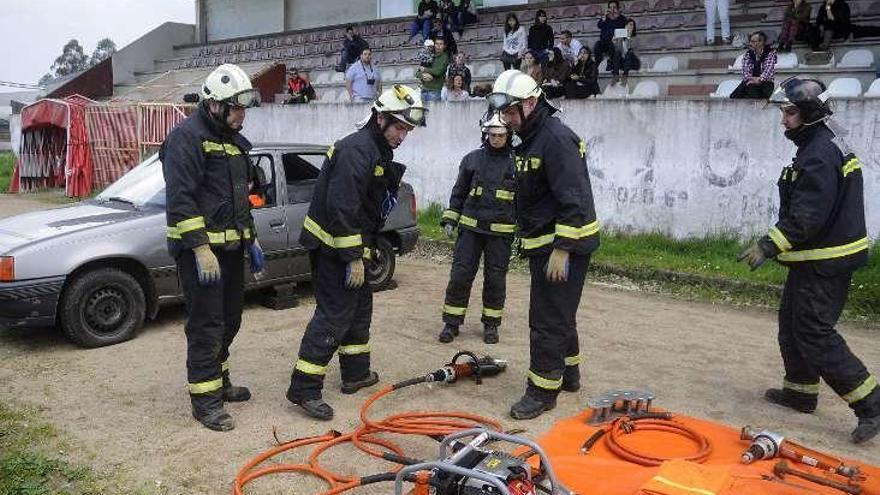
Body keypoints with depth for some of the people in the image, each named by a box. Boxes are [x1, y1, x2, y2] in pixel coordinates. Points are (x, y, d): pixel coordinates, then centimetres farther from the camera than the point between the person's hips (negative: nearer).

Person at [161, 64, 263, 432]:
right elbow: (180, 198, -20)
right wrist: (200, 249, -24)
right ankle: (204, 398, 5)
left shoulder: (232, 139, 16)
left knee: (229, 319, 16)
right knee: (206, 324, -5)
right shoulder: (187, 136, -13)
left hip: (230, 246, 9)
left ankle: (220, 380, 32)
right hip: (200, 247, -9)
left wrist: (251, 239, 21)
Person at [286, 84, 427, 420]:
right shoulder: (356, 150, -20)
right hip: (333, 248, -11)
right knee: (334, 316, -10)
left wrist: (367, 250, 21)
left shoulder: (379, 152, 13)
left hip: (351, 246, 11)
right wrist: (354, 258, -24)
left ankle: (356, 373, 31)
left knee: (359, 308, 18)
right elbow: (341, 207, -27)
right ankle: (304, 389, -4)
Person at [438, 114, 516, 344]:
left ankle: (491, 324, 22)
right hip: (470, 228, 1)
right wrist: (450, 220, 5)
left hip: (501, 232, -1)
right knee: (460, 275, 1)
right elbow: (459, 192, 11)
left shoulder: (517, 163, 1)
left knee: (495, 278, 8)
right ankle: (451, 323, 12)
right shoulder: (472, 159, 5)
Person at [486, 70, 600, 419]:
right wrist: (528, 242, 24)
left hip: (564, 245, -10)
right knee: (558, 313, 20)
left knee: (548, 319, -4)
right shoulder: (529, 139, 13)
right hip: (542, 243, 10)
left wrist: (562, 251, -25)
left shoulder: (556, 138, -19)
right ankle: (568, 374, 35)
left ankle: (543, 391, 7)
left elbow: (574, 200, -25)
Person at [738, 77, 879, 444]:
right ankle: (800, 391, 31)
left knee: (815, 333, -8)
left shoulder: (820, 155, -20)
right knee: (793, 324, 18)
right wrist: (777, 244, 20)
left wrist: (769, 246, -28)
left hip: (825, 264, -11)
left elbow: (807, 216, -28)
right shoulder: (819, 146, 14)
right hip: (814, 259, 11)